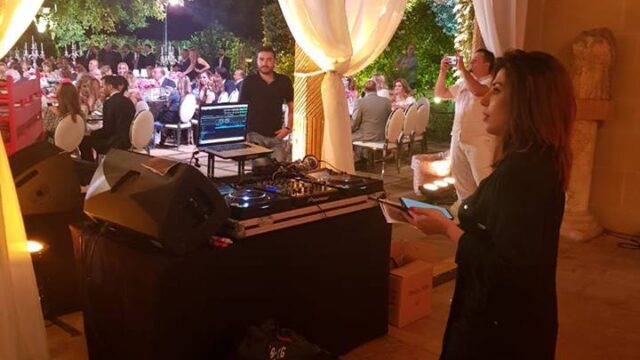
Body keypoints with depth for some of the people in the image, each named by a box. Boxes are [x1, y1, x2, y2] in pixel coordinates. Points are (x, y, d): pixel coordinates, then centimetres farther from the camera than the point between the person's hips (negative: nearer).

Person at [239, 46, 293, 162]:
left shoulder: (284, 81, 5)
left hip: (275, 136, 2)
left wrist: (288, 128, 2)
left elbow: (292, 107, 14)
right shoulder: (249, 81, -1)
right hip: (255, 135, -2)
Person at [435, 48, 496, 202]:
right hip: (458, 138, 8)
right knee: (462, 182, 16)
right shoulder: (463, 82, 16)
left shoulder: (492, 82, -8)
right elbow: (440, 93, 20)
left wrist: (462, 69, -21)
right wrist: (443, 71, 7)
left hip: (479, 140, -8)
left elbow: (478, 91, -29)